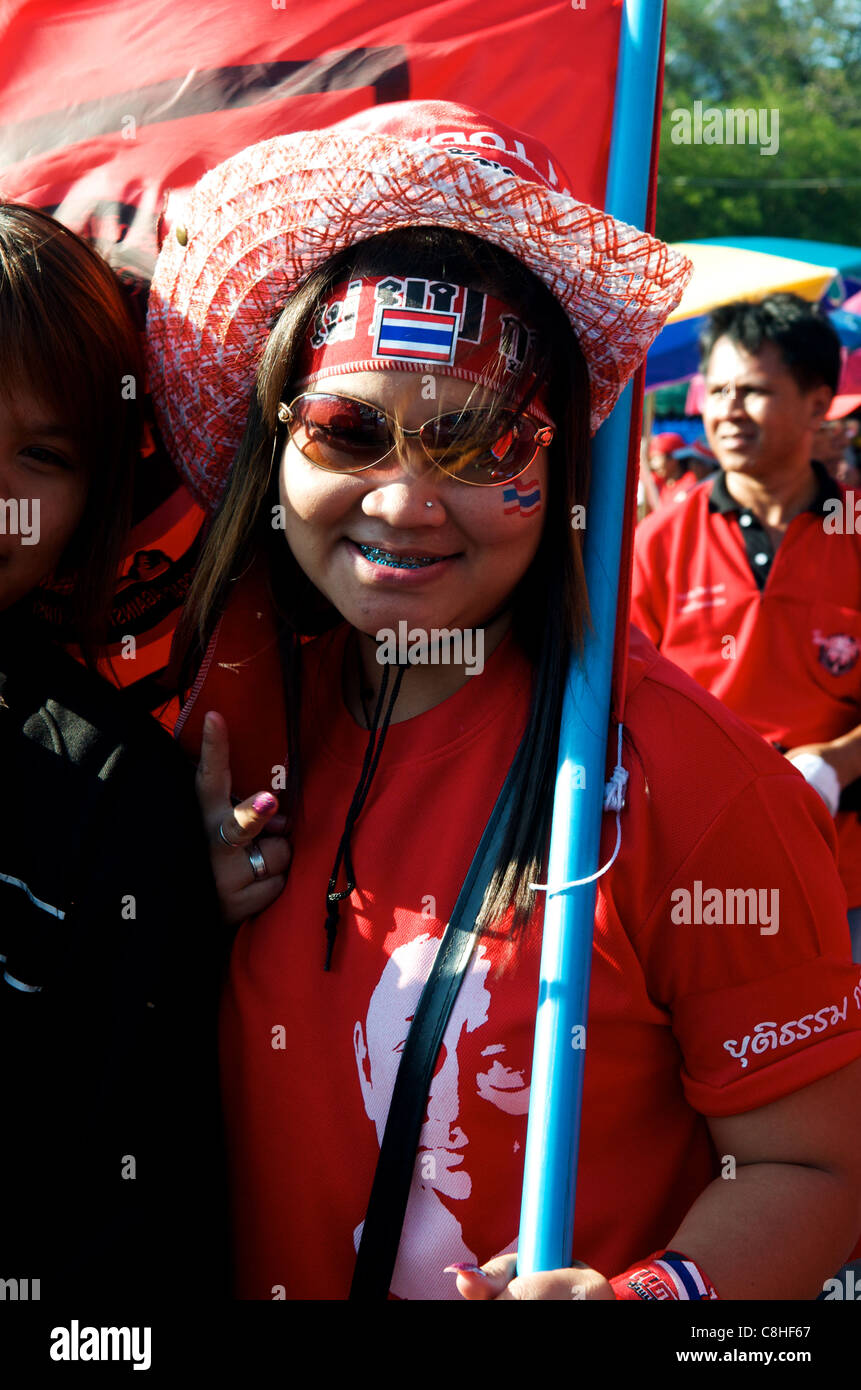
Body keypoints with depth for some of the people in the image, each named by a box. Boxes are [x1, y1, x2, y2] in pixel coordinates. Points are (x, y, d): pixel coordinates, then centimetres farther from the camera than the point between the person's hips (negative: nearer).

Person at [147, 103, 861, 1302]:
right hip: (254, 1280, 5)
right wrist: (187, 916, -15)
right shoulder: (249, 678, -9)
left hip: (566, 1274, -5)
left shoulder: (685, 785, -26)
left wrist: (654, 1296, -37)